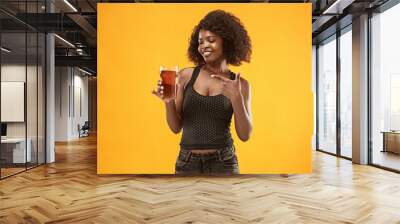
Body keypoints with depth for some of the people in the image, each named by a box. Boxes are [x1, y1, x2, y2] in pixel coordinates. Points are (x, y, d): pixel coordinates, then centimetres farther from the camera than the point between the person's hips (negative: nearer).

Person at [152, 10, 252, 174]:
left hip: (223, 162, 0)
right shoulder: (186, 75, 0)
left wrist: (236, 98, -17)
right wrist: (168, 102, -14)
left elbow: (245, 135, -5)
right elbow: (176, 127, 3)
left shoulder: (240, 84, -1)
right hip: (187, 163, 1)